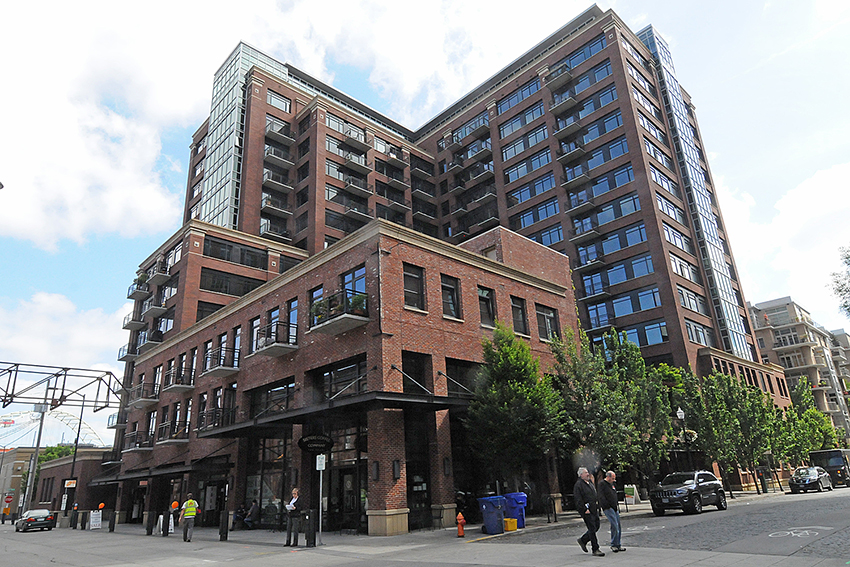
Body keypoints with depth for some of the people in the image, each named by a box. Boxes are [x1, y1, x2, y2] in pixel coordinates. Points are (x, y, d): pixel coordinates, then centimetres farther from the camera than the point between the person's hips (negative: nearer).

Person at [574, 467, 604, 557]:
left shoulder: (590, 482, 15)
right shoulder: (578, 484, -12)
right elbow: (578, 499, -17)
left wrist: (597, 506, 18)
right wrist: (585, 509, -19)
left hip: (594, 510, 9)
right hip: (586, 511, -8)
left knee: (596, 527, 11)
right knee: (592, 529, -5)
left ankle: (583, 540, 27)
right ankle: (595, 549, 4)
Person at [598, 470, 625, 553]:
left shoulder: (612, 484, 18)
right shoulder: (601, 484, -8)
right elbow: (601, 497, -14)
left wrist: (617, 506, 18)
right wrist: (608, 506, -19)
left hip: (615, 508, 9)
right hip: (608, 508, -8)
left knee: (618, 527, 7)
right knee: (614, 526, -14)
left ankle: (618, 545, 15)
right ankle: (613, 545, -4)